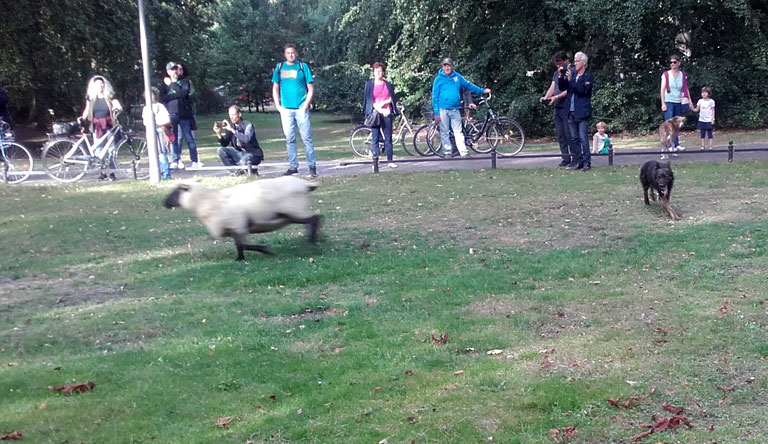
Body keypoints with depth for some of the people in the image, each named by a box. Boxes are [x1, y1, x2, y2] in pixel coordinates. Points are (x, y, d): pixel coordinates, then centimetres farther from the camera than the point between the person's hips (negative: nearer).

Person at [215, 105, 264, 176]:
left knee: (243, 162, -38)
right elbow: (224, 144, 2)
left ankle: (253, 171, -3)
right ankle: (236, 171, -7)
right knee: (221, 150, -9)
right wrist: (218, 133, -15)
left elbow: (246, 139, -33)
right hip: (240, 154, 7)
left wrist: (232, 130, -36)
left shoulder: (248, 125, -14)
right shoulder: (231, 126, 3)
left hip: (253, 155, -7)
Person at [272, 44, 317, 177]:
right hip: (286, 109, 3)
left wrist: (306, 105, -7)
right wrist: (278, 106, 4)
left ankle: (312, 166, 0)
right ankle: (293, 166, 14)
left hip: (300, 108, -3)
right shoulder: (279, 67, 10)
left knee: (307, 138, -4)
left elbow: (311, 88, 2)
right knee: (289, 139, 6)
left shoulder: (303, 66, 3)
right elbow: (275, 88, 15)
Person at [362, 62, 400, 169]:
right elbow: (369, 100, 0)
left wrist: (383, 103, -9)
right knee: (375, 138, -3)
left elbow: (393, 99, 8)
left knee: (388, 138, 3)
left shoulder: (388, 85, 11)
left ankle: (390, 161, 8)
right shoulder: (369, 84, 6)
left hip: (387, 113, 2)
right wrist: (379, 110, -11)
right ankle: (375, 161, -1)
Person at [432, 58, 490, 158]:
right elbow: (435, 96, 0)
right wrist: (436, 112, -6)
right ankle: (447, 152, 10)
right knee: (445, 132, 2)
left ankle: (464, 152, -5)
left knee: (458, 132, -1)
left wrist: (482, 90, 27)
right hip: (443, 109, -2)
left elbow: (468, 85, 22)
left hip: (455, 109, 2)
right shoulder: (439, 79, 1)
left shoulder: (457, 77, 9)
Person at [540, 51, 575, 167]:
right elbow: (552, 88, 12)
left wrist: (556, 97, -23)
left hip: (567, 106, -8)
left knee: (569, 133, -9)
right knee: (560, 134, 7)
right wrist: (546, 97, -8)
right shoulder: (556, 73, 19)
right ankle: (565, 157, 13)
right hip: (557, 107, 8)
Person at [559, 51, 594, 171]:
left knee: (583, 138, -6)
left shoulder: (588, 77, -5)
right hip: (571, 112, 6)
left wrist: (570, 80, -21)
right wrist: (561, 77, -4)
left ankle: (586, 162, -1)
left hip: (582, 113, -6)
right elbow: (562, 87, 12)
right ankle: (576, 161, 15)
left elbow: (582, 90, -18)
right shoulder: (572, 74, 12)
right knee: (574, 138, 9)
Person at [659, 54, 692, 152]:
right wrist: (663, 103, -9)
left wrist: (689, 101, 2)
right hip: (668, 102, -3)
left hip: (678, 103, 3)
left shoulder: (683, 75, 8)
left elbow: (686, 89, 10)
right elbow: (662, 90, -3)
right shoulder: (666, 74, 0)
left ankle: (677, 145, 8)